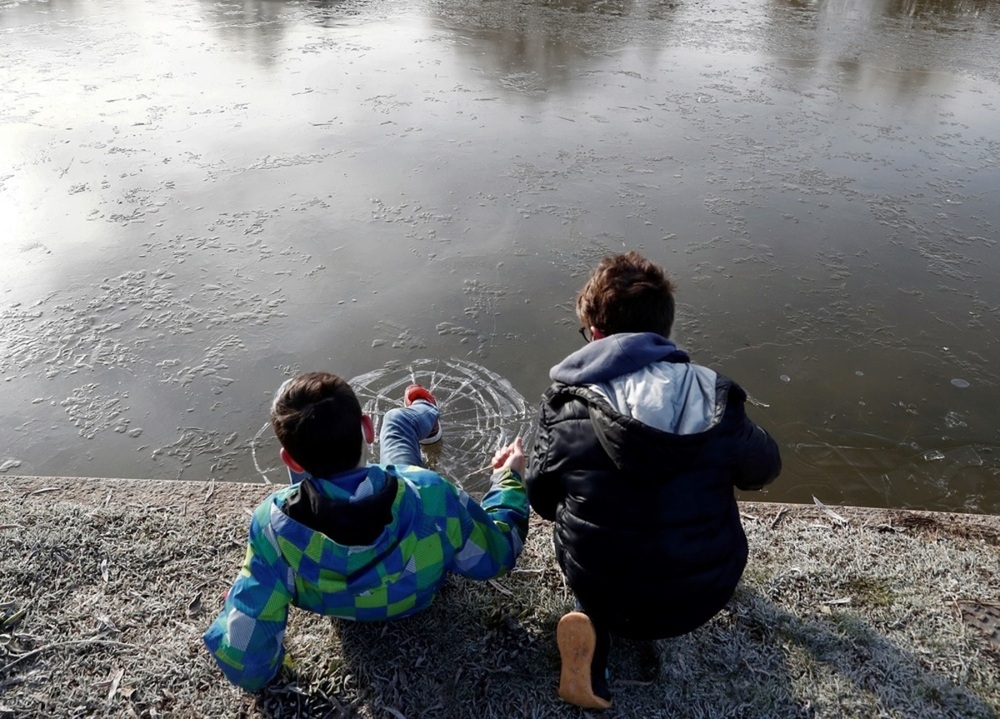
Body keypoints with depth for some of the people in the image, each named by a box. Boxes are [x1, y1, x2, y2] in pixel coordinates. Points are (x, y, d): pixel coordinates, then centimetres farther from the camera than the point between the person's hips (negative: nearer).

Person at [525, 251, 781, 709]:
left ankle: (594, 623, 5)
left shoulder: (566, 404, -14)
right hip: (706, 599, 4)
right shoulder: (715, 400, -12)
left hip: (605, 592, -4)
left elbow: (542, 502, 0)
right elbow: (764, 469, 7)